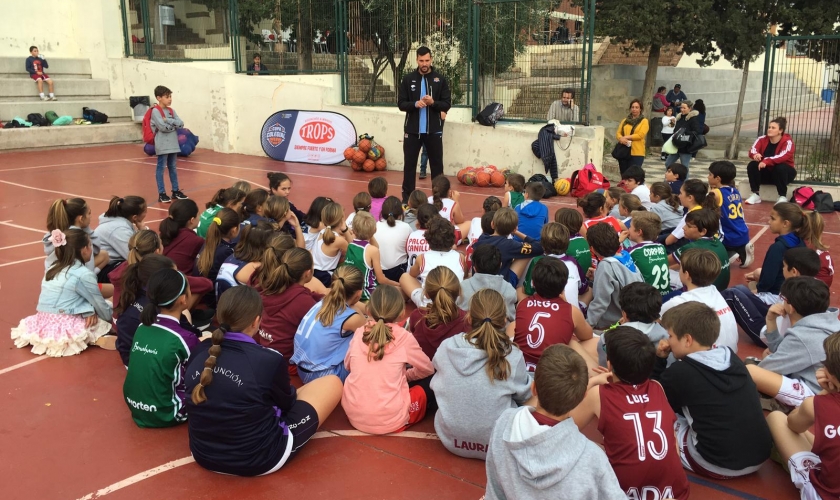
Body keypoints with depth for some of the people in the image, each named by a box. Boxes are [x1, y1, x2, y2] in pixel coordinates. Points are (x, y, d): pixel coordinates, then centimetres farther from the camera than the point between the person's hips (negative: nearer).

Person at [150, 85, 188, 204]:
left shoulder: (171, 111, 11)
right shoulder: (155, 111, -9)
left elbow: (181, 124, -1)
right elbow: (163, 127, -19)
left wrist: (168, 120, -13)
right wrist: (174, 124, -4)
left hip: (173, 144, 7)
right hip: (162, 146, -7)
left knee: (173, 168, 14)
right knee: (161, 168, -1)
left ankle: (175, 191, 22)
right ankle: (161, 194, 2)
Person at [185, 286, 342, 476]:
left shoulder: (199, 353, -8)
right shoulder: (269, 360, -23)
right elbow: (287, 403, -1)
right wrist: (291, 392, 23)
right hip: (259, 460, -6)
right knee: (332, 383, 6)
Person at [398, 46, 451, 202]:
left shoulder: (440, 79, 1)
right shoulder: (408, 79, 2)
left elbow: (447, 104, -1)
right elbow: (401, 104, 1)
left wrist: (433, 102, -20)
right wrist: (415, 104, -18)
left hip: (434, 130, 0)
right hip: (412, 130, 0)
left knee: (437, 165, 6)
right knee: (409, 164, 6)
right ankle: (407, 197, 16)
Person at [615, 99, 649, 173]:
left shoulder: (644, 121, 3)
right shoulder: (625, 120, 16)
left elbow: (640, 135, -11)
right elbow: (618, 133, 9)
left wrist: (626, 137, -13)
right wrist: (621, 138, -14)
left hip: (637, 153, -4)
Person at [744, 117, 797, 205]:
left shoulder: (787, 141, -17)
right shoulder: (762, 139, -5)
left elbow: (783, 156, -34)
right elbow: (752, 150, -18)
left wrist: (766, 161, -48)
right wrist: (755, 155, -44)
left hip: (783, 172, -4)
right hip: (766, 173, 4)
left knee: (780, 167, -35)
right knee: (752, 165, -21)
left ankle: (783, 197, -21)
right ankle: (755, 195, -16)